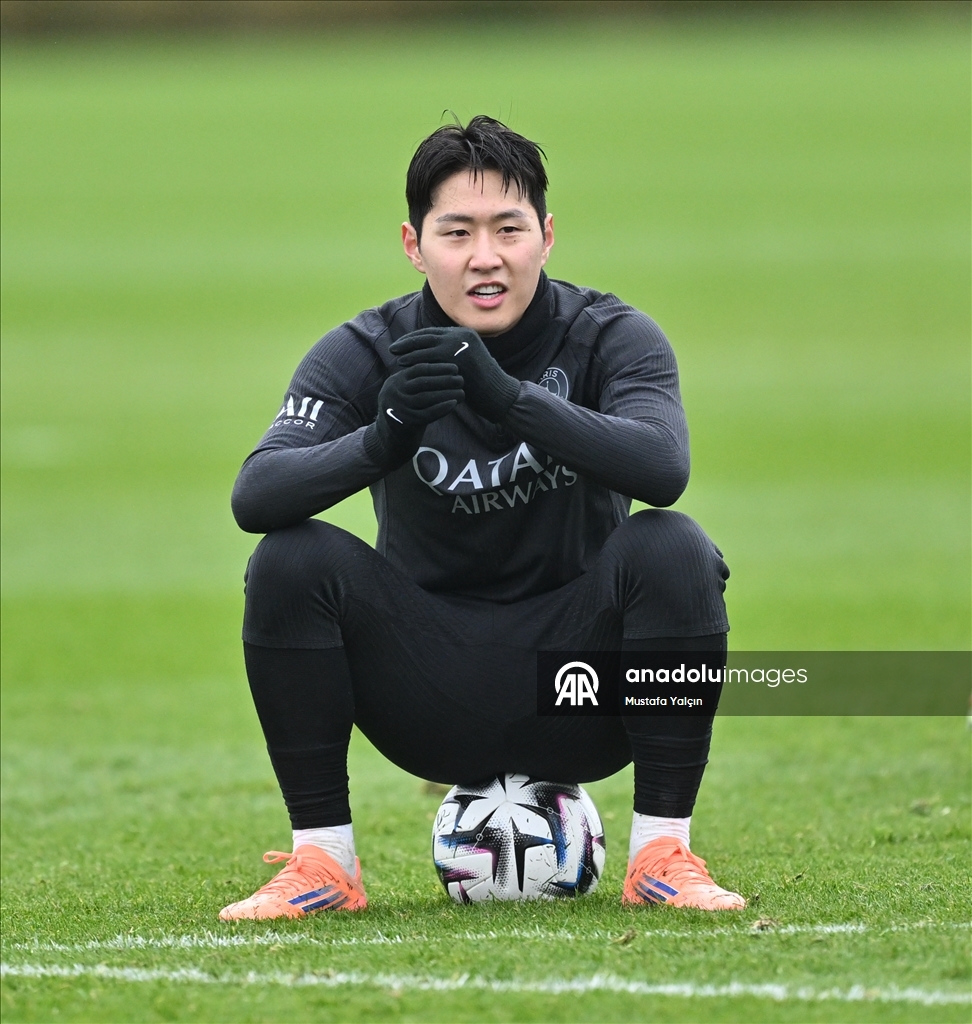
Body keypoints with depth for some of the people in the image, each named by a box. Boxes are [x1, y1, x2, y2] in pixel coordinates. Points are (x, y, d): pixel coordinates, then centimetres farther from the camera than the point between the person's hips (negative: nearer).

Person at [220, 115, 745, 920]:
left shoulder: (612, 338, -9)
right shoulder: (365, 355, -7)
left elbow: (664, 467, -30)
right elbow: (254, 496, -22)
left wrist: (511, 396, -43)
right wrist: (382, 439, -41)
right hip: (432, 699, 1)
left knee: (674, 552, -28)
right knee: (291, 562, -23)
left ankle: (663, 852, -18)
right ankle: (322, 859, -12)